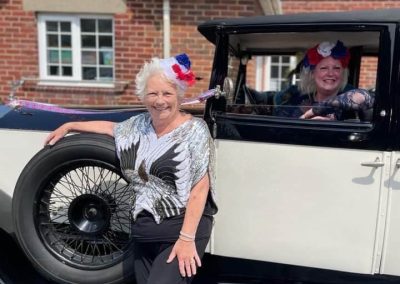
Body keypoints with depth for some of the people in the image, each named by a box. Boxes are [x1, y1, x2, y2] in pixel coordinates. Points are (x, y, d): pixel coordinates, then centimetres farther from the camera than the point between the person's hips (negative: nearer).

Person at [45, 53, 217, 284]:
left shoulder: (194, 129, -10)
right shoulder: (139, 124, 8)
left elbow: (200, 187, -15)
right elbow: (112, 127, 29)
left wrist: (187, 239, -20)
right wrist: (69, 126, 30)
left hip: (182, 230, -6)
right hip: (143, 231, 6)